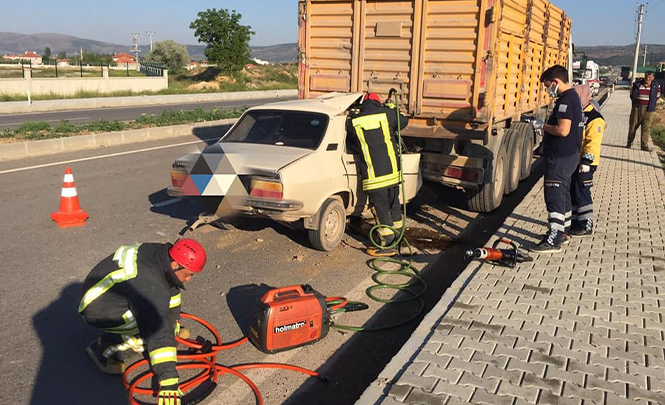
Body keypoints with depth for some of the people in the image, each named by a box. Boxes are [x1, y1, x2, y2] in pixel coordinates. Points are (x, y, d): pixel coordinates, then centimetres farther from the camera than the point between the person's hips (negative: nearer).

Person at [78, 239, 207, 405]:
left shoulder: (161, 254, -9)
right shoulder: (151, 285, -36)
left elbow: (172, 290, 10)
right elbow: (159, 334, -39)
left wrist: (174, 323, 22)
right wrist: (168, 381, -38)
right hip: (96, 309, -9)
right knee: (154, 328, -23)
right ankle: (103, 348, -6)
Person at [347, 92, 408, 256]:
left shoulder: (353, 122, -2)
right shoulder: (386, 113, 1)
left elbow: (352, 144, 10)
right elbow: (403, 121, 19)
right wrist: (394, 109, 35)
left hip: (373, 175, -3)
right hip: (392, 171, 3)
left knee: (382, 208, 5)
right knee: (394, 204, 20)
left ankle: (389, 244, 10)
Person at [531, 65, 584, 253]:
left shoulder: (566, 100, -19)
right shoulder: (572, 96, 14)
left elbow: (563, 130, -28)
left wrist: (545, 127, -11)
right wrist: (546, 126, 12)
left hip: (561, 157, -11)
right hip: (568, 155, 11)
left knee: (554, 197, -9)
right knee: (563, 194, 20)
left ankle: (553, 241, -7)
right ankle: (563, 231, 33)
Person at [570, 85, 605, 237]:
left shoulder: (594, 118, -15)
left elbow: (593, 142, -22)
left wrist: (587, 161, -26)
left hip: (583, 165, -9)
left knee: (581, 194, -4)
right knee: (571, 192, 14)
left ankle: (586, 225, 5)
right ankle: (575, 221, 26)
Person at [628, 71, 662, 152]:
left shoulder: (656, 86, 1)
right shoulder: (637, 84, -1)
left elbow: (657, 96, 15)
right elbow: (632, 95, 10)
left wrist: (651, 105, 11)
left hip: (648, 110, -1)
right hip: (637, 108, 1)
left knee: (646, 128, -4)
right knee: (633, 126, 7)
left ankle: (644, 145, -2)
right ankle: (629, 143, 20)